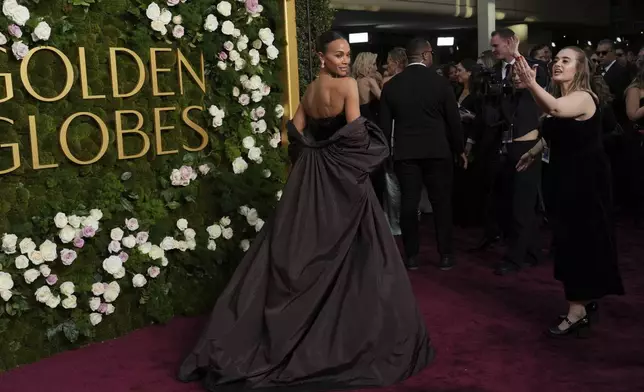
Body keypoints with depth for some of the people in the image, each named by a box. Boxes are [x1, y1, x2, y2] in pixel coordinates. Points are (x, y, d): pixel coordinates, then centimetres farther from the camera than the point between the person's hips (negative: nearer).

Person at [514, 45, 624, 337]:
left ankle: (578, 311, 1)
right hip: (565, 177, 9)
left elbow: (555, 109, -42)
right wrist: (534, 152, 17)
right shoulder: (559, 97, 9)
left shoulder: (583, 97, -20)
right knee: (572, 239, 16)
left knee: (581, 239, -5)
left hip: (585, 179, -9)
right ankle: (587, 299, 30)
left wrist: (531, 84, -55)